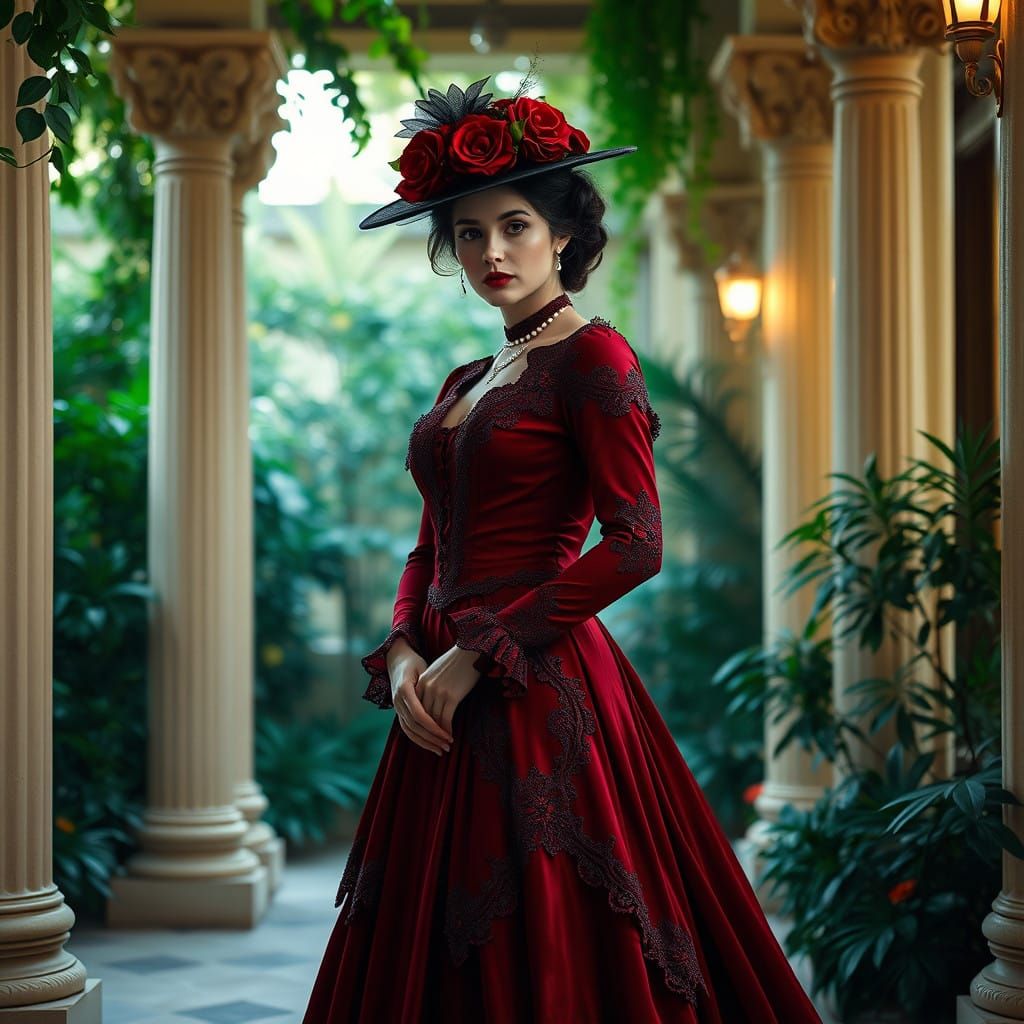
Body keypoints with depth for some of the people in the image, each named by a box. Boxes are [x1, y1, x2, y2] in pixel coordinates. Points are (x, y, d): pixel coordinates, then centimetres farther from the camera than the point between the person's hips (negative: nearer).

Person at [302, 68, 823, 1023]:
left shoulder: (592, 356, -6)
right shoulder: (467, 382, 17)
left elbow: (636, 543, -15)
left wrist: (475, 655, -15)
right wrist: (403, 655, -1)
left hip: (541, 692, -8)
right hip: (447, 697, 8)